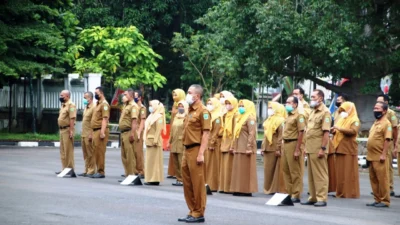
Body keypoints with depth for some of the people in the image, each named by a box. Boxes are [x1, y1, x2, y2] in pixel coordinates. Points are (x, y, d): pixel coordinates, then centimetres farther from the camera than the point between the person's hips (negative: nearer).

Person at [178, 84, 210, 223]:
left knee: (197, 183, -3)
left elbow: (206, 133, -15)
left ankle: (199, 214, 3)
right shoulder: (190, 110, 17)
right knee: (187, 183, 12)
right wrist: (186, 151, 17)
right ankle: (192, 211, 20)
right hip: (187, 150, 9)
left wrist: (201, 153, -20)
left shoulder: (203, 111, -10)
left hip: (195, 150, -9)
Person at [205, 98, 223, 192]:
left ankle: (212, 185, -3)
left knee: (212, 164, -4)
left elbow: (216, 132, -14)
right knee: (205, 164, 7)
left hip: (212, 144, -8)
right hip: (205, 143, 8)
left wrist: (212, 143, -19)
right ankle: (206, 183, 12)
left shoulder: (217, 118, -8)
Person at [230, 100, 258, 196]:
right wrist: (234, 146, 17)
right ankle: (239, 189, 13)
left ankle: (247, 190, -2)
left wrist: (249, 147, -23)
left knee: (246, 169, -5)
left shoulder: (250, 118, -11)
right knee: (239, 169, 9)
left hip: (246, 148, -9)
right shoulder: (240, 118, 18)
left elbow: (252, 134, -18)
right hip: (239, 148, 9)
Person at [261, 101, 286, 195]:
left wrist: (278, 148, -20)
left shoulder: (280, 121, -7)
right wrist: (262, 148, 15)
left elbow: (281, 136, -14)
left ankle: (277, 189, -1)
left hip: (274, 149, -8)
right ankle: (269, 188, 13)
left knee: (276, 169, -4)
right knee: (268, 169, 8)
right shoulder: (268, 121, 19)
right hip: (267, 149, 8)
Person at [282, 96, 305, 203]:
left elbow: (301, 133, -15)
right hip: (286, 144, 9)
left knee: (295, 172, -4)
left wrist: (297, 150, -19)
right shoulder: (288, 116, 17)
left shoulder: (299, 116, -10)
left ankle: (296, 195, 0)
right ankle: (289, 193, 20)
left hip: (293, 144, -9)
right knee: (286, 170, 12)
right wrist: (283, 146, 16)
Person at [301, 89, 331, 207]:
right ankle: (313, 198, 16)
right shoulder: (313, 111, 18)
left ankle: (321, 198, -3)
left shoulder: (325, 112, -10)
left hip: (318, 149, -9)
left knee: (320, 174, -5)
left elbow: (326, 132, -16)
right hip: (310, 148, 9)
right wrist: (307, 147, 17)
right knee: (311, 174, 11)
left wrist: (323, 148, -21)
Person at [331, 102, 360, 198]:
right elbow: (336, 131, 22)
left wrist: (339, 128, -20)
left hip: (349, 149, -7)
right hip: (339, 148, 7)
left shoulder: (355, 120, -3)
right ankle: (341, 192, 10)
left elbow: (353, 131, -19)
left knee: (349, 172, -5)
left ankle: (351, 193, -3)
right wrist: (334, 130, -1)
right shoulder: (340, 120, 20)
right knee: (340, 172, 6)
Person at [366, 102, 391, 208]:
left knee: (382, 179, -5)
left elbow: (387, 140, -16)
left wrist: (383, 154, -21)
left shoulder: (386, 123, -9)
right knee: (373, 179, 11)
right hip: (371, 157, 9)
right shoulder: (375, 123, 18)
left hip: (379, 157, -9)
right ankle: (377, 200, 17)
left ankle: (385, 201, 0)